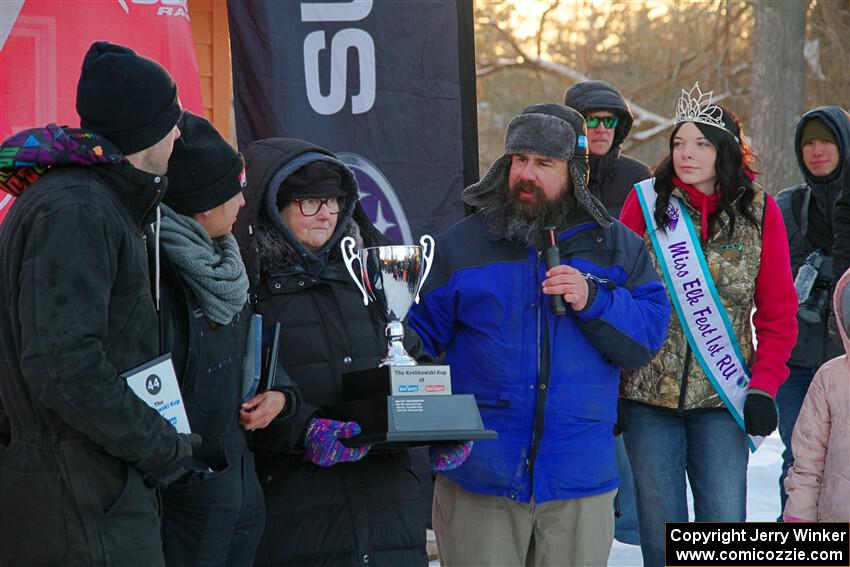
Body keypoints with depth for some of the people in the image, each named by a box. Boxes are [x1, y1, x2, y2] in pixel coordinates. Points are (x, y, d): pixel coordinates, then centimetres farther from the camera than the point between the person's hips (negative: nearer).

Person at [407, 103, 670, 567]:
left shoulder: (616, 246, 8)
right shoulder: (462, 244, 5)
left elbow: (646, 338, 0)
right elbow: (420, 335, 5)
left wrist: (593, 300, -14)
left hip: (580, 481, 1)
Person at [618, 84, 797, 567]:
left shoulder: (760, 211, 2)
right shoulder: (647, 202, 0)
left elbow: (779, 313, 4)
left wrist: (764, 386, -7)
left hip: (723, 398, 0)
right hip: (649, 393, 0)